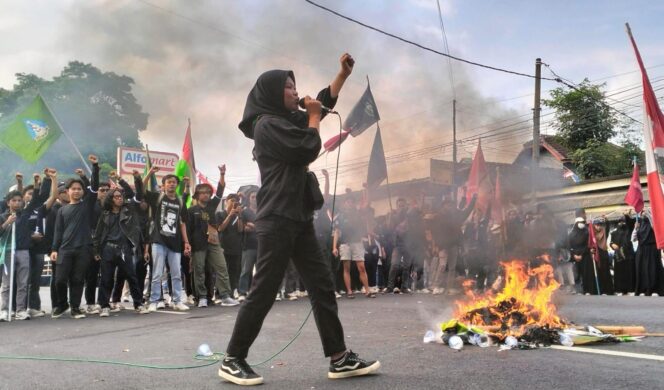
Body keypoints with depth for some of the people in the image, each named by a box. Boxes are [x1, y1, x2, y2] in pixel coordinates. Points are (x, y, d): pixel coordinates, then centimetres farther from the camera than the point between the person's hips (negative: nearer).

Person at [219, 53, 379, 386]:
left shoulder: (289, 119, 17)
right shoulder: (267, 124, -10)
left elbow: (324, 102, 31)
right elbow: (308, 150, -16)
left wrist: (343, 74, 22)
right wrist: (313, 117, 0)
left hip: (298, 218, 9)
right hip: (277, 219, -9)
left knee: (322, 286, 6)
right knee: (264, 291, -6)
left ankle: (339, 358, 10)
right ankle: (232, 360, 7)